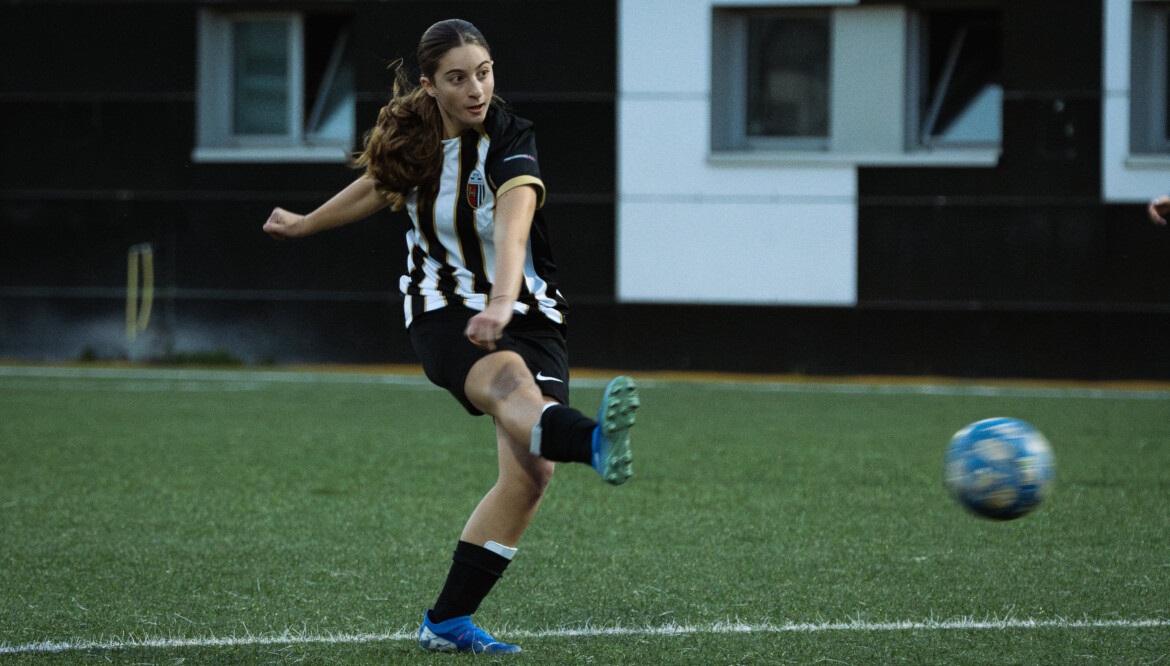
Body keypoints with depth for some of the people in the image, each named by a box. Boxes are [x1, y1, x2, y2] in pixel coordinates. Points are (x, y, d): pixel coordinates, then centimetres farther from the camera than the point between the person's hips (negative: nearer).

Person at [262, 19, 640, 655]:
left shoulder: (510, 140, -14)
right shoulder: (412, 139, -1)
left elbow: (513, 227, -34)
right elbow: (377, 186, 24)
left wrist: (501, 302, -52)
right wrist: (304, 224, 40)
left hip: (527, 315, 0)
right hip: (443, 314, 0)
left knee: (530, 472, -16)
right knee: (513, 385, -36)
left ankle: (447, 621, -5)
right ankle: (596, 444, -72)